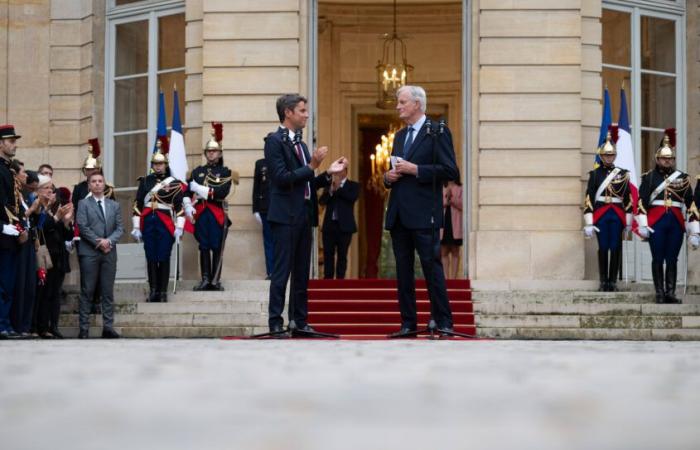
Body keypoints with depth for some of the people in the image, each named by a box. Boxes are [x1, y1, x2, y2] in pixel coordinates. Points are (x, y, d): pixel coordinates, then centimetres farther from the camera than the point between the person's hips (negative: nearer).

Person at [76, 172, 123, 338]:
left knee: (108, 292, 3)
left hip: (109, 253, 3)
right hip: (89, 253, -3)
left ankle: (108, 327, 4)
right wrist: (99, 242, -12)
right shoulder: (83, 204, 5)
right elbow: (83, 227, -5)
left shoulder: (114, 205, 16)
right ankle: (84, 328, -1)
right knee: (87, 292, -2)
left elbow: (120, 228, 8)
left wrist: (109, 241, -10)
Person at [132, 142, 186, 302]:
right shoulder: (145, 181, 8)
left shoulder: (174, 183, 2)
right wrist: (136, 227, 3)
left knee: (164, 259, 0)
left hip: (166, 225, -2)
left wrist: (179, 227, -9)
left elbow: (180, 206, -2)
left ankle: (163, 292, 7)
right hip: (148, 224, 2)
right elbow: (137, 204, 7)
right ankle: (153, 291, 11)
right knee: (151, 258, 4)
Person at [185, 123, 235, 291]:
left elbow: (222, 193, -12)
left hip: (218, 214, -3)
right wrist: (188, 207, -6)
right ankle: (205, 279, 4)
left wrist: (200, 189, -12)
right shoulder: (197, 171, 13)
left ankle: (216, 280, -2)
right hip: (201, 214, 3)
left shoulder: (226, 173, 3)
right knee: (204, 247, 2)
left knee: (217, 247, -3)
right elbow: (187, 191, 10)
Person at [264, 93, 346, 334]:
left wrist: (328, 173, 8)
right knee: (282, 271, -7)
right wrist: (311, 166, -17)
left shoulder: (300, 143, 18)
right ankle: (275, 322, -4)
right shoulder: (274, 141, -7)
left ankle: (300, 321, 13)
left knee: (302, 272, 9)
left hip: (304, 214, 8)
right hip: (286, 215, -8)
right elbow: (282, 178, -17)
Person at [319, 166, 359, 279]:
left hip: (344, 225, -3)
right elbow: (321, 201, 1)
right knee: (328, 254, 0)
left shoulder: (353, 185, 5)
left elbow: (353, 197, -13)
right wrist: (331, 190, -14)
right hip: (329, 225, 3)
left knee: (342, 255, -1)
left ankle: (340, 280, 0)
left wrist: (339, 188, -11)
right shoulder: (329, 184, 12)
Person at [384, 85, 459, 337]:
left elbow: (450, 171, -11)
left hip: (423, 214, -7)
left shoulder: (437, 133, -3)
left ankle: (443, 322, -3)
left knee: (431, 266, -7)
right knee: (403, 270, 7)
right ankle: (408, 323, 11)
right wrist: (388, 177, 6)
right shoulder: (399, 136, 20)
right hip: (398, 214, 7)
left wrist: (415, 170, -15)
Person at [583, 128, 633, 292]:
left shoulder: (623, 174, 7)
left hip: (617, 215, 1)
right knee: (603, 248, 2)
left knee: (616, 248, 2)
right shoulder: (595, 174, 3)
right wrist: (588, 222, -8)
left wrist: (628, 222, 5)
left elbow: (628, 199, 8)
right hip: (600, 215, -1)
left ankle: (613, 281, 8)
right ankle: (603, 281, 7)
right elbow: (588, 198, -1)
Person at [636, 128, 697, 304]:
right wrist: (643, 224, -10)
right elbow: (641, 202, -2)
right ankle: (659, 294, 6)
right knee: (658, 259, 1)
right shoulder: (649, 177, 3)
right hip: (656, 222, -2)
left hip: (676, 222, 2)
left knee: (672, 260, 4)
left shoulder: (682, 177, 9)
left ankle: (670, 293, 8)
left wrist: (693, 228, 3)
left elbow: (691, 204, 8)